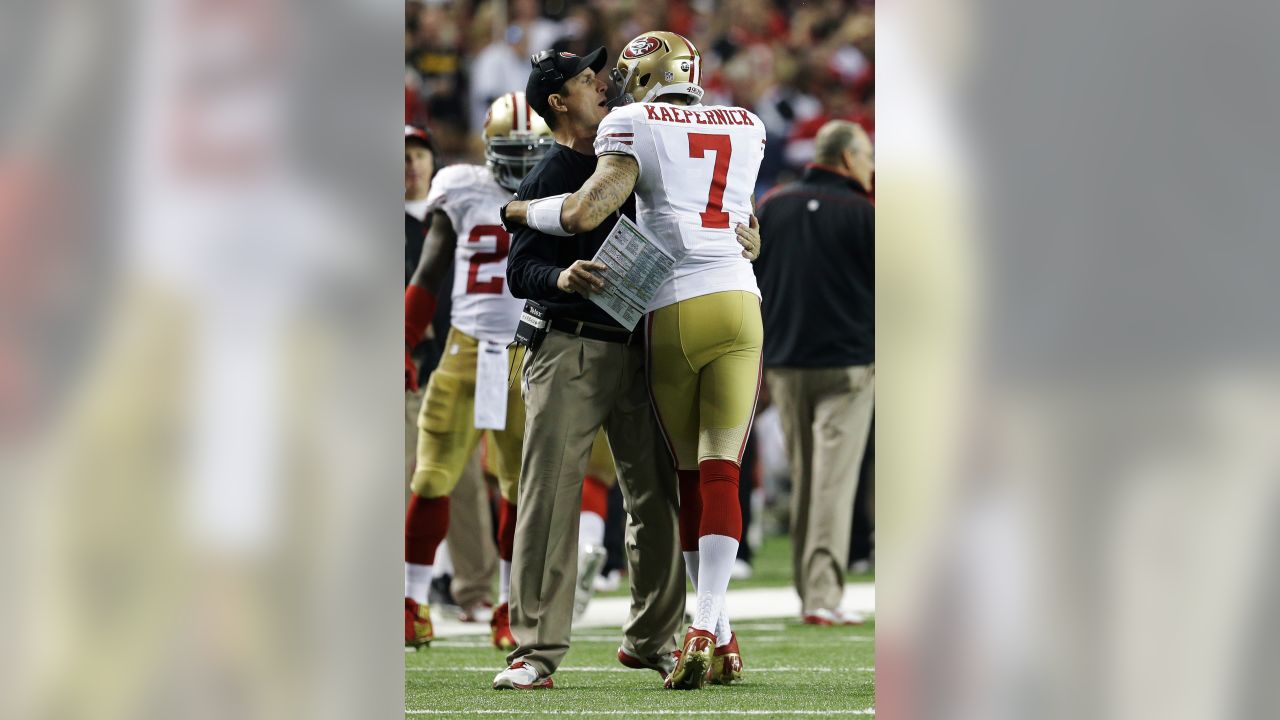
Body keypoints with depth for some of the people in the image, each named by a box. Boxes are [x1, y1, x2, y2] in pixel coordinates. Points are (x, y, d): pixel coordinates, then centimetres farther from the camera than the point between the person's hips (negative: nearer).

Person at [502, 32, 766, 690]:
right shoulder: (747, 130, 15)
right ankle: (708, 630, -18)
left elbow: (582, 214, -11)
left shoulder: (636, 127, 0)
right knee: (721, 474, -2)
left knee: (691, 477, 11)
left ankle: (718, 636, 12)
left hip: (672, 314, -2)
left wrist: (521, 210, 6)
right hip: (738, 303, 2)